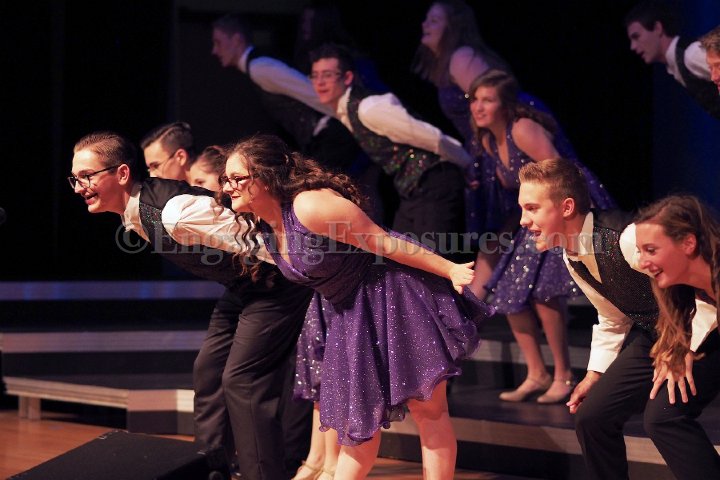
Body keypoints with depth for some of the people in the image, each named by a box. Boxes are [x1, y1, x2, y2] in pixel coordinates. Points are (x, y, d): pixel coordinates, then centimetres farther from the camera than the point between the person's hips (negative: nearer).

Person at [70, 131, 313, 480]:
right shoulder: (135, 212, -1)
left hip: (275, 284, -10)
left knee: (241, 382, -12)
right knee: (207, 373, 11)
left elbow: (254, 240, -29)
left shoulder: (175, 214, -33)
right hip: (242, 285, 10)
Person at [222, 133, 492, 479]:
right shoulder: (263, 224, -2)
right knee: (358, 413, 15)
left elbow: (386, 243, -23)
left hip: (397, 292, -9)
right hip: (351, 314, 9)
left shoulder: (310, 206, -28)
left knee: (427, 408, -2)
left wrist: (450, 271, -20)